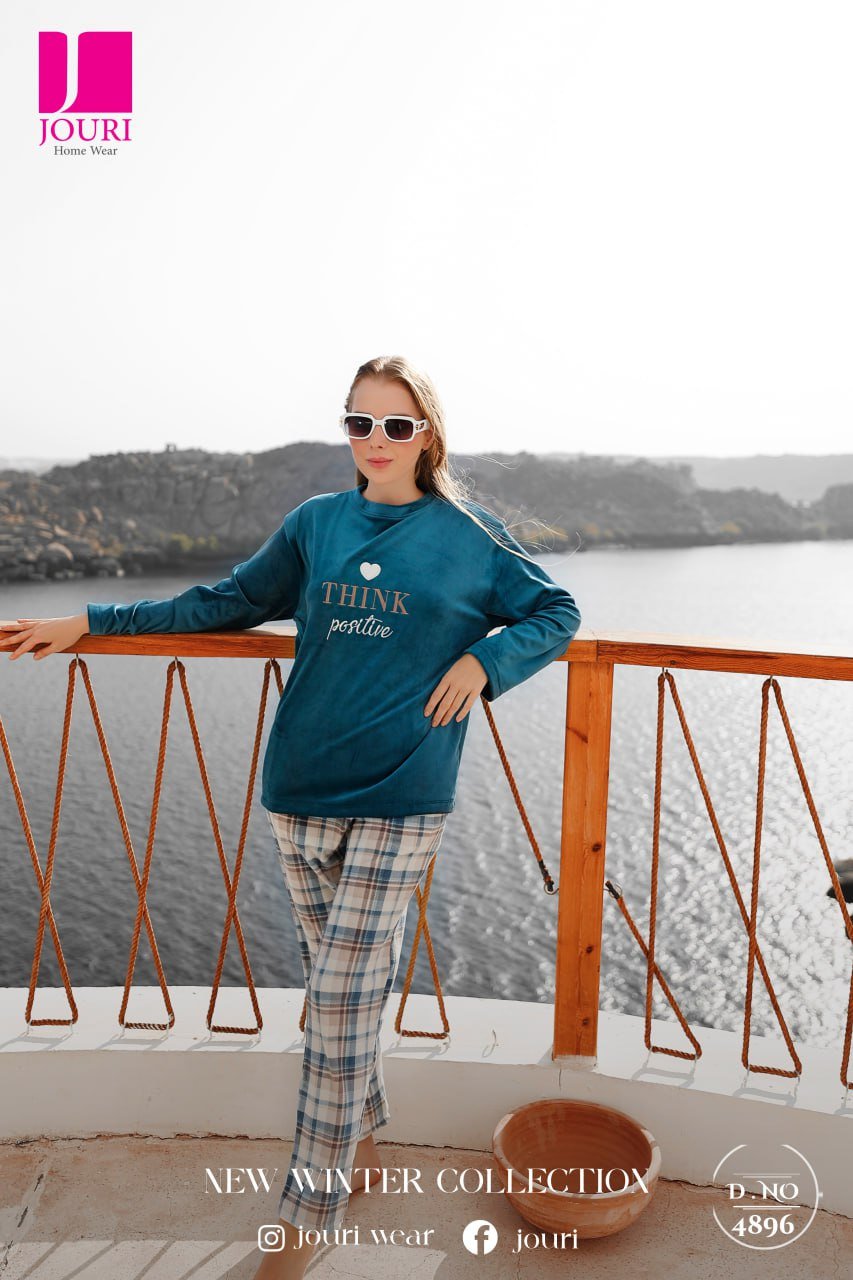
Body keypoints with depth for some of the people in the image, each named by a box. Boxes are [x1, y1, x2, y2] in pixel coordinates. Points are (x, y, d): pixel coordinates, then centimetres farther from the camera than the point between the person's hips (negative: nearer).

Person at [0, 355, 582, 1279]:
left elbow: (556, 613, 10)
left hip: (398, 803, -3)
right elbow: (229, 601, 16)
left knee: (341, 1008, -2)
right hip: (299, 791, 3)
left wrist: (484, 659, -8)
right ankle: (362, 1147, 38)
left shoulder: (469, 535, 2)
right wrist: (94, 622, 14)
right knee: (342, 986, 15)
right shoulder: (316, 523, 8)